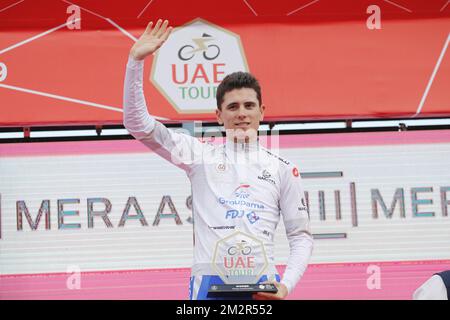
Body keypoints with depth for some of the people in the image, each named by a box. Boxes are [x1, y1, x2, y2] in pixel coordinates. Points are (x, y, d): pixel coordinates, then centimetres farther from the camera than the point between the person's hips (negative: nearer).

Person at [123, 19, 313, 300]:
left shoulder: (283, 169, 11)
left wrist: (286, 285, -4)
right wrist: (137, 60, -3)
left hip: (262, 287, 1)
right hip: (209, 284, -1)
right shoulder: (201, 155, 10)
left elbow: (301, 235, 12)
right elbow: (138, 125, 5)